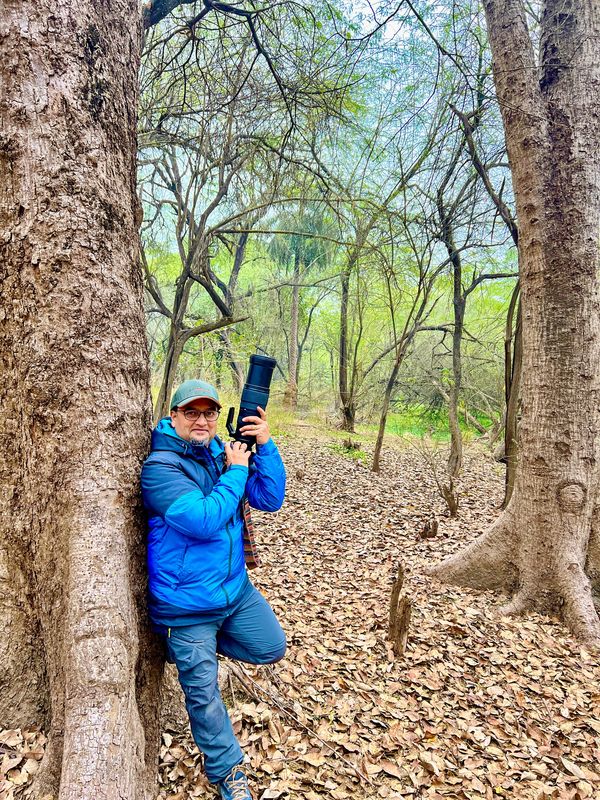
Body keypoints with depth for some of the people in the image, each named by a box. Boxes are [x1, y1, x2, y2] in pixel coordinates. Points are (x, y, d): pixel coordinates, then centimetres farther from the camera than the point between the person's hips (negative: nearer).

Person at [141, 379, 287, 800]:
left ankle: (195, 643, 32)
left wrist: (265, 447, -18)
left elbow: (270, 500, -6)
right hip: (187, 603, -6)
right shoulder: (160, 467, -21)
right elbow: (204, 520, -32)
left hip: (235, 587, 6)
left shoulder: (224, 453, -1)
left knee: (272, 648, 17)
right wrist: (236, 471, -22)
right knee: (203, 690, 8)